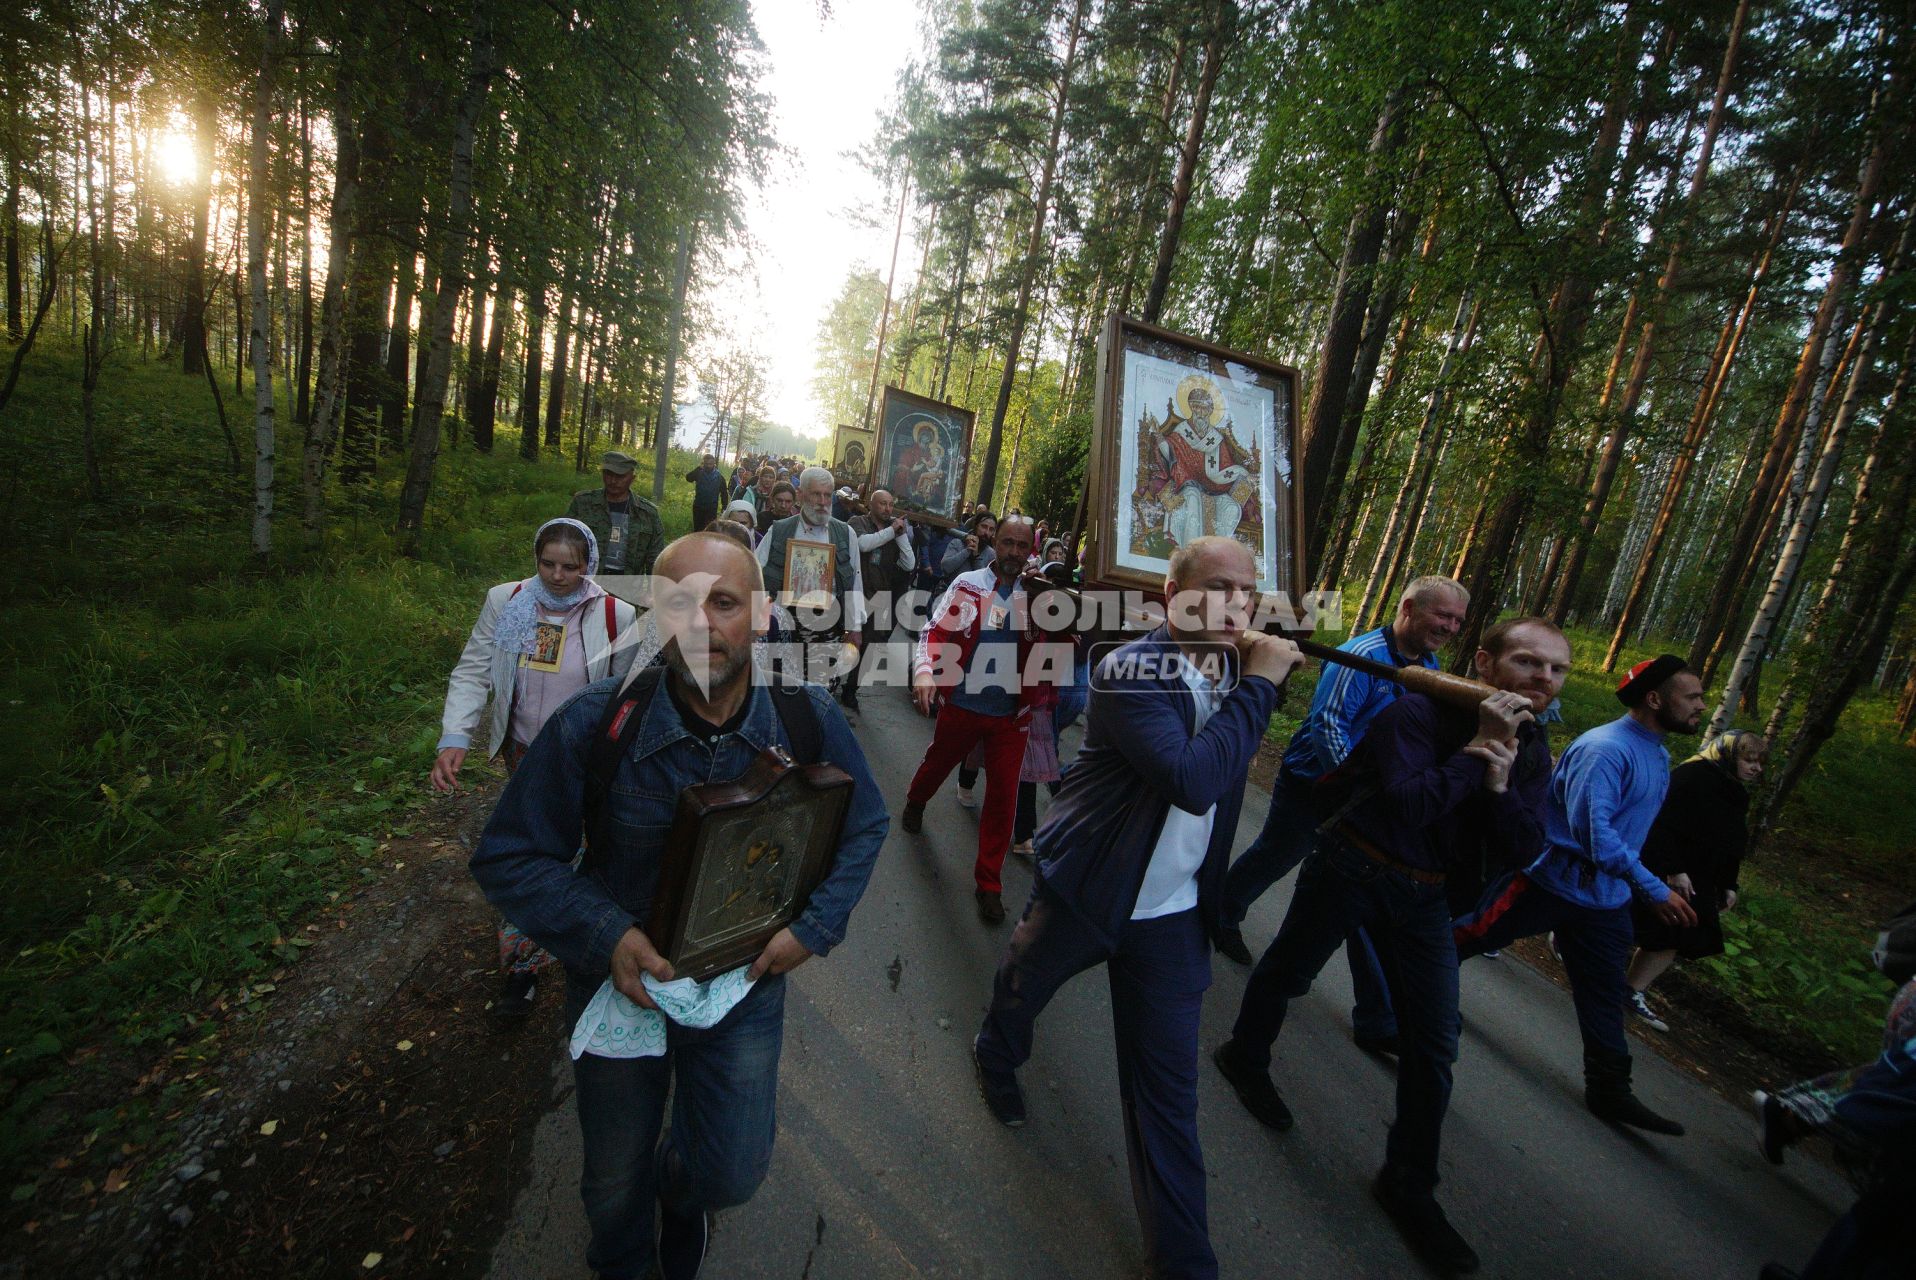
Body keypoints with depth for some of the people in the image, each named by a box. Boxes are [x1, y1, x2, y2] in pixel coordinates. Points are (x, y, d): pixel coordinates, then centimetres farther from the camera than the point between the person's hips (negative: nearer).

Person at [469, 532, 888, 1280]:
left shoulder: (808, 721, -19)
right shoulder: (591, 727, -24)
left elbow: (864, 827, -3)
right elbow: (508, 858, -13)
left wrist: (816, 928, -15)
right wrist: (603, 936, -27)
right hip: (623, 979, 0)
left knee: (734, 1174, 16)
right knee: (616, 1181, 24)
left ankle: (681, 1192, 57)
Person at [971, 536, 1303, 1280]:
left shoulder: (1236, 667, -2)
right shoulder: (1132, 671, -25)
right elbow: (1193, 780, -37)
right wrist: (1258, 684, -30)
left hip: (1174, 911, 4)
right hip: (1085, 887, -4)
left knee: (1168, 1089, 10)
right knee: (1022, 988, 25)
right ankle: (996, 1057, 60)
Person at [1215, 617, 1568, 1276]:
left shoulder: (1531, 753, 0)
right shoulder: (1418, 713, -20)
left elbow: (1521, 852, -6)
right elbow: (1410, 803, -30)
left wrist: (1500, 781, -22)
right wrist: (1477, 748, -27)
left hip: (1421, 894, 6)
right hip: (1350, 869, -5)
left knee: (1435, 1042, 6)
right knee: (1289, 971, 14)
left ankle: (1408, 1185, 25)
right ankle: (1246, 1056, 43)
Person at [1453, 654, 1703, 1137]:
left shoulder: (1657, 755, 9)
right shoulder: (1604, 749, -22)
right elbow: (1593, 830, -29)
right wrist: (1654, 889, -28)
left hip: (1604, 900, 8)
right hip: (1548, 881, -8)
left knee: (1605, 998, 14)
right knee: (1467, 937, 6)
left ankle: (1610, 1092, 27)